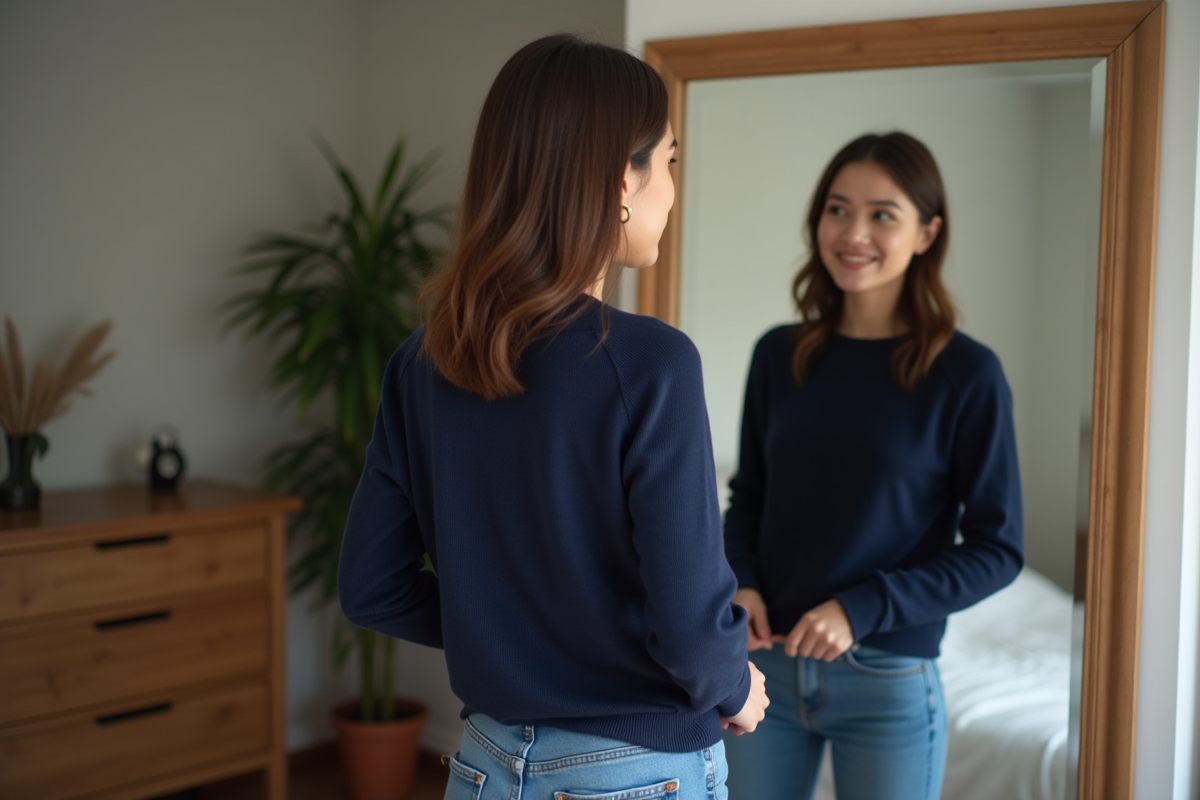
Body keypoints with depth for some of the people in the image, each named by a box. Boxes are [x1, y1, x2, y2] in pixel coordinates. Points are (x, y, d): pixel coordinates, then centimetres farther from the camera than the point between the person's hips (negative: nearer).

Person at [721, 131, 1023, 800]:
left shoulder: (966, 373, -9)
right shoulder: (780, 355, 1)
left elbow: (996, 548, -7)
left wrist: (862, 609, -17)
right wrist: (742, 584, -7)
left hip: (890, 686, -3)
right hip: (766, 664, 3)